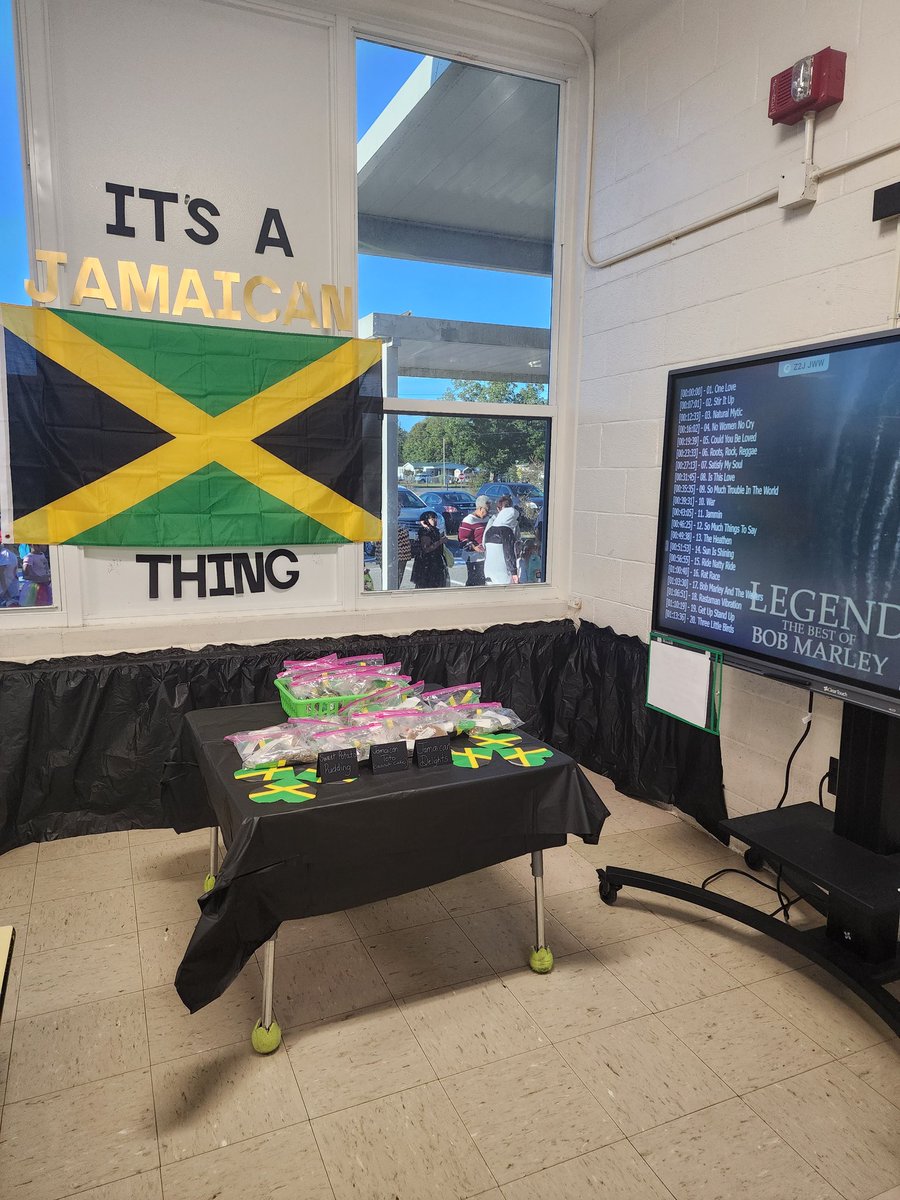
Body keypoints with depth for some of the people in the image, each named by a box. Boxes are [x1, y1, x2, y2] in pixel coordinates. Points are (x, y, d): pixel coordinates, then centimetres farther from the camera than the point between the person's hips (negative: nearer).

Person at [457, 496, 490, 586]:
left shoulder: (486, 519, 16)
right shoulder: (468, 520, -13)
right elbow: (462, 539, -19)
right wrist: (474, 547, -30)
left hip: (485, 558, 9)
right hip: (474, 559, -9)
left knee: (482, 583, 16)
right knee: (473, 584, -9)